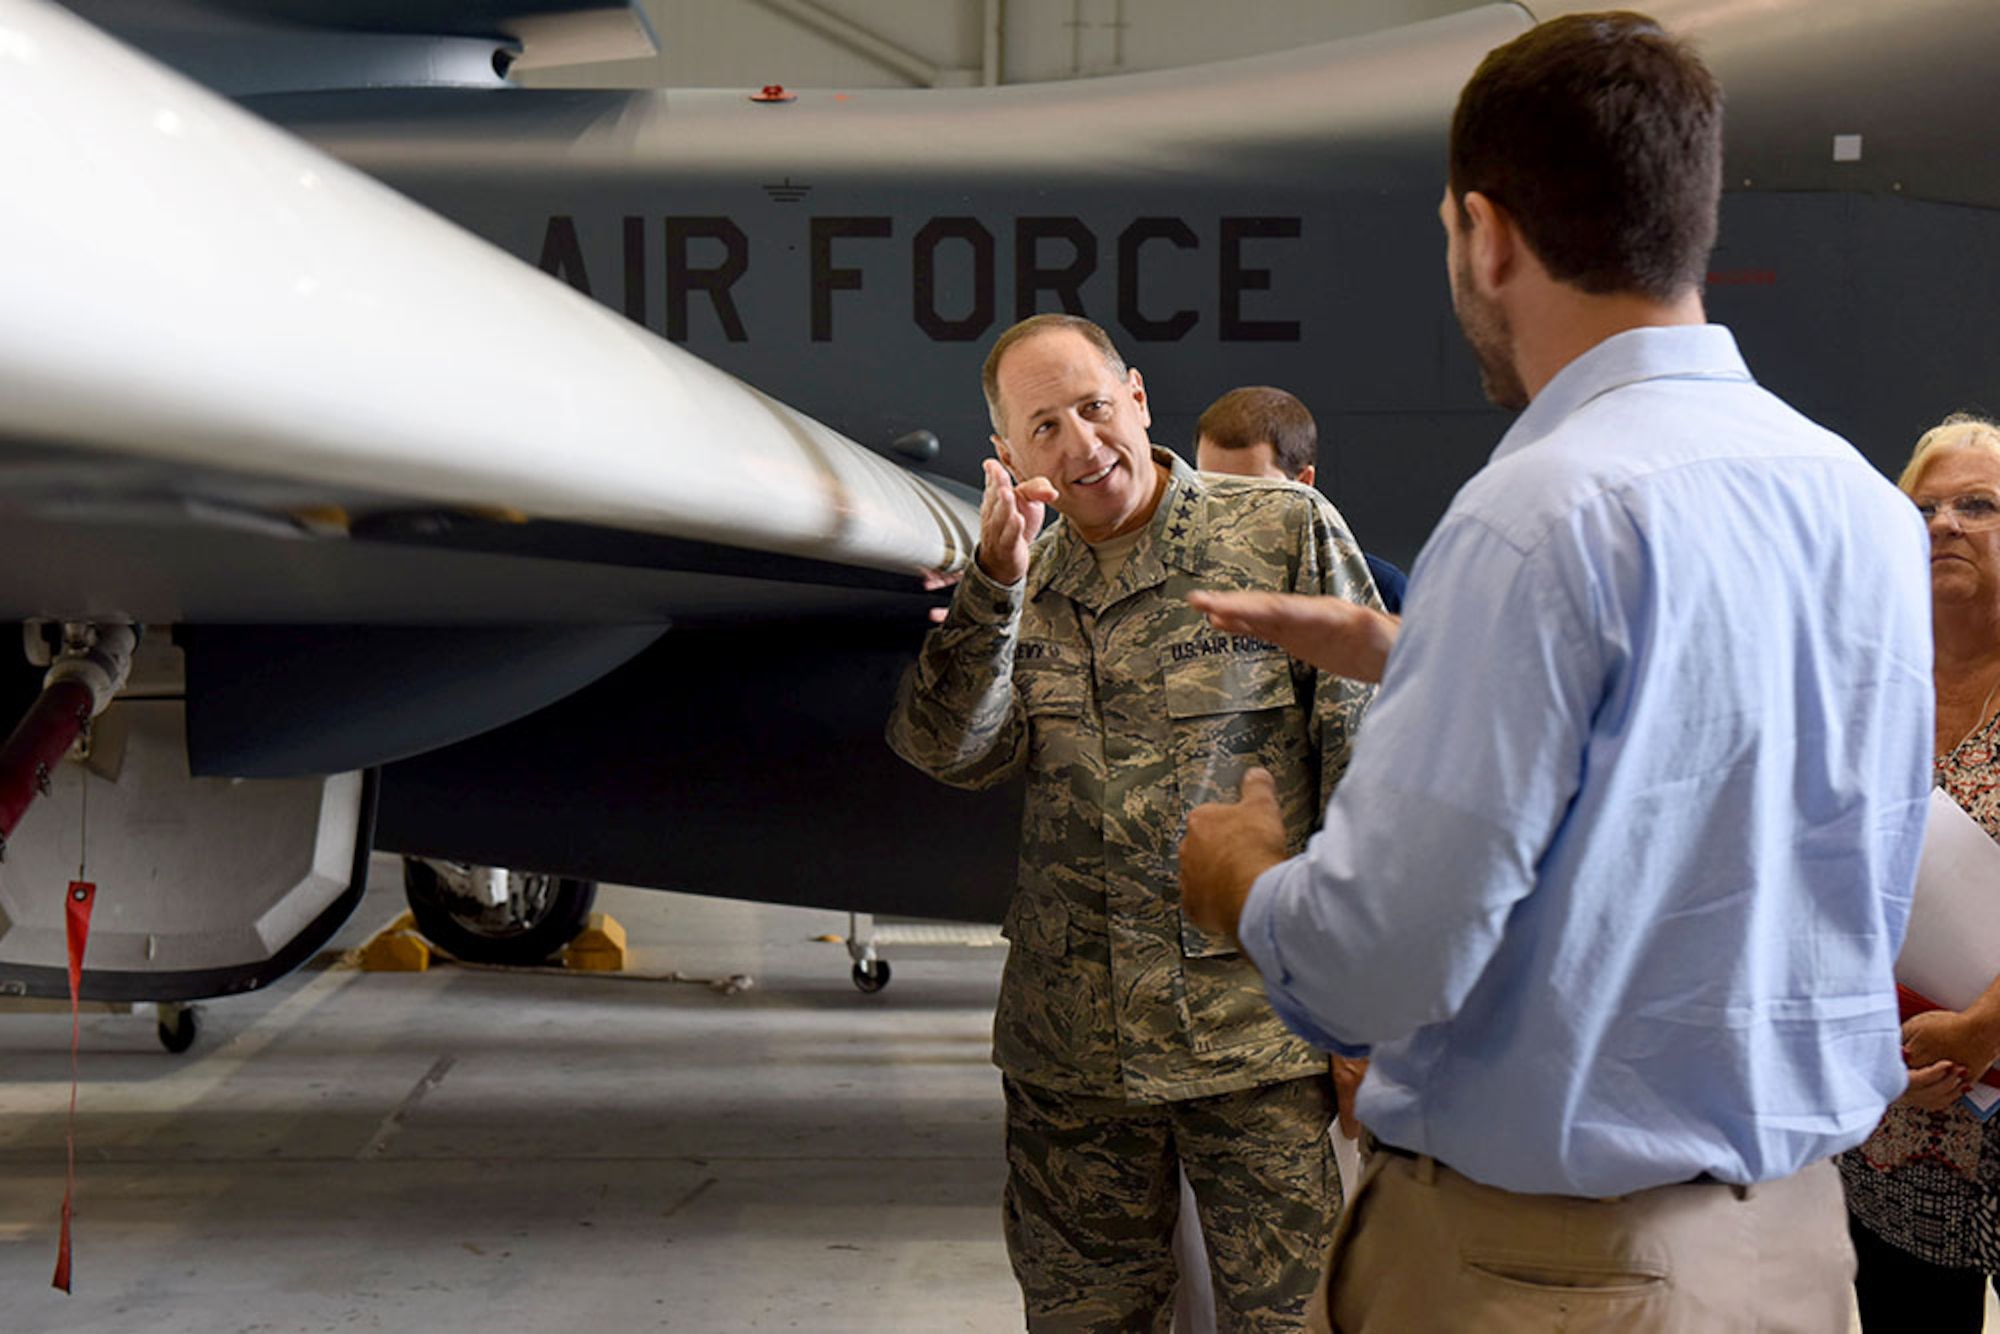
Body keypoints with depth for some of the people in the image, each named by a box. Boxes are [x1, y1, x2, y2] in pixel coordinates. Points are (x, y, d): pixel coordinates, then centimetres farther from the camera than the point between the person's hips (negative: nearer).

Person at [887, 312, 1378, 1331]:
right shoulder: (1022, 591, 10)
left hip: (1255, 1029, -4)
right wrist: (996, 587, -20)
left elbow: (1365, 768, -2)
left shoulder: (1288, 537, -2)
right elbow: (949, 751, -6)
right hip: (1069, 1053, 4)